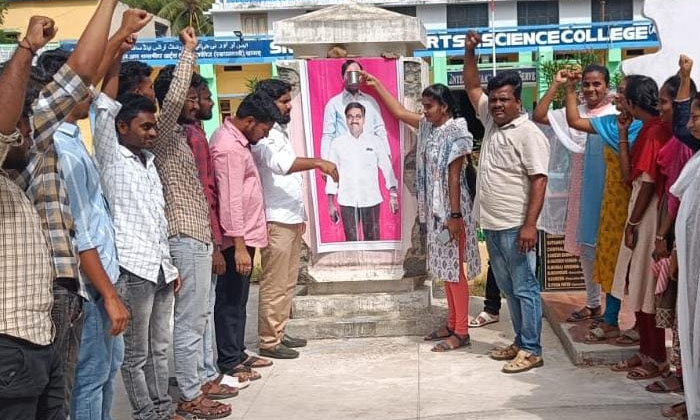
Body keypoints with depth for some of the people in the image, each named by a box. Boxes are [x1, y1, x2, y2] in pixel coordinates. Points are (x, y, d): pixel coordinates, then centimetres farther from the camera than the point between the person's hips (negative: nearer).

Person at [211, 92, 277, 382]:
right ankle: (229, 363, 8)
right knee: (230, 301, -1)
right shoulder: (230, 147, -20)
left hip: (244, 235, 10)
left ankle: (238, 353, 28)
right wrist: (239, 246, -26)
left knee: (238, 300, 17)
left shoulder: (234, 140, 13)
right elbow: (231, 200, -25)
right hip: (237, 239, -10)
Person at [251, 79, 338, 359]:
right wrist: (318, 163, -37)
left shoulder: (281, 131, 18)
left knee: (288, 283, 15)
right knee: (274, 285, -4)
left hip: (291, 219, 10)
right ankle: (269, 341, 4)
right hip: (276, 221, -10)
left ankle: (279, 333, 25)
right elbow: (280, 164, -34)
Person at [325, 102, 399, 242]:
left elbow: (387, 168, 1)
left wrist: (393, 194, -7)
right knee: (351, 240, 5)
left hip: (371, 200, 0)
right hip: (347, 201, 0)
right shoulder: (337, 143, 2)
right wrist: (331, 203, 3)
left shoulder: (374, 141, 1)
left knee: (372, 239, 5)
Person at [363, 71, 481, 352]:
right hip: (435, 210, 9)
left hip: (450, 210, -9)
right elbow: (399, 112, 21)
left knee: (454, 269, -3)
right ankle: (452, 325, 23)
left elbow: (454, 178, -19)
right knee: (445, 268, 14)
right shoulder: (428, 126, 9)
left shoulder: (455, 133, -16)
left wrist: (455, 216, -20)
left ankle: (461, 333, 4)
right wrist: (376, 84, 21)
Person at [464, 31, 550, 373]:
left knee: (525, 288, -1)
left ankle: (532, 350, 6)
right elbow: (472, 86, 19)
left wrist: (530, 225, -23)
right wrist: (470, 51, 5)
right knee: (508, 288, 15)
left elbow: (539, 181, -17)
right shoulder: (491, 121, 9)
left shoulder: (529, 134, -13)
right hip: (491, 225, 8)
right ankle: (521, 342, 25)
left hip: (514, 227, -8)